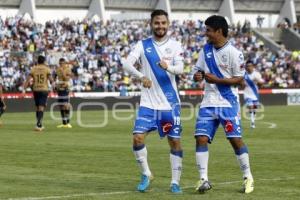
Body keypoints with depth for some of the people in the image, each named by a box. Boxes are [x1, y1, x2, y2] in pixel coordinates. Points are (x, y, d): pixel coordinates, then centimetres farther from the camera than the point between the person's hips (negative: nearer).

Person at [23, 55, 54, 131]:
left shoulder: (33, 69, 3)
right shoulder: (47, 69, -2)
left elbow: (28, 80, -3)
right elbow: (51, 80, -7)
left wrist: (24, 89, -2)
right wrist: (52, 82, 15)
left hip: (36, 90, 3)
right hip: (44, 90, -3)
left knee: (37, 108, 16)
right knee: (41, 108, -7)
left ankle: (40, 125, 23)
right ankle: (38, 124, -21)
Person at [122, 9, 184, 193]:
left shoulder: (175, 45, 1)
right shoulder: (143, 45, 3)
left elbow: (180, 69, -14)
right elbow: (127, 63, -11)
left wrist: (168, 67, -37)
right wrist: (141, 76, -29)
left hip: (170, 103, 0)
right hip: (148, 102, 1)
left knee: (175, 141, 2)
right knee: (138, 138, -10)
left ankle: (175, 182, 13)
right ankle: (146, 174, 11)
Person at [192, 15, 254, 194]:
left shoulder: (234, 53, -9)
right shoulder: (206, 50, 9)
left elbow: (239, 79, -9)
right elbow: (198, 70, 16)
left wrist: (216, 80, -18)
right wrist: (197, 76, -8)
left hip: (228, 103, -5)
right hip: (208, 103, 5)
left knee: (236, 139, -5)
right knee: (201, 138, -6)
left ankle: (248, 177, 9)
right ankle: (204, 179, -1)